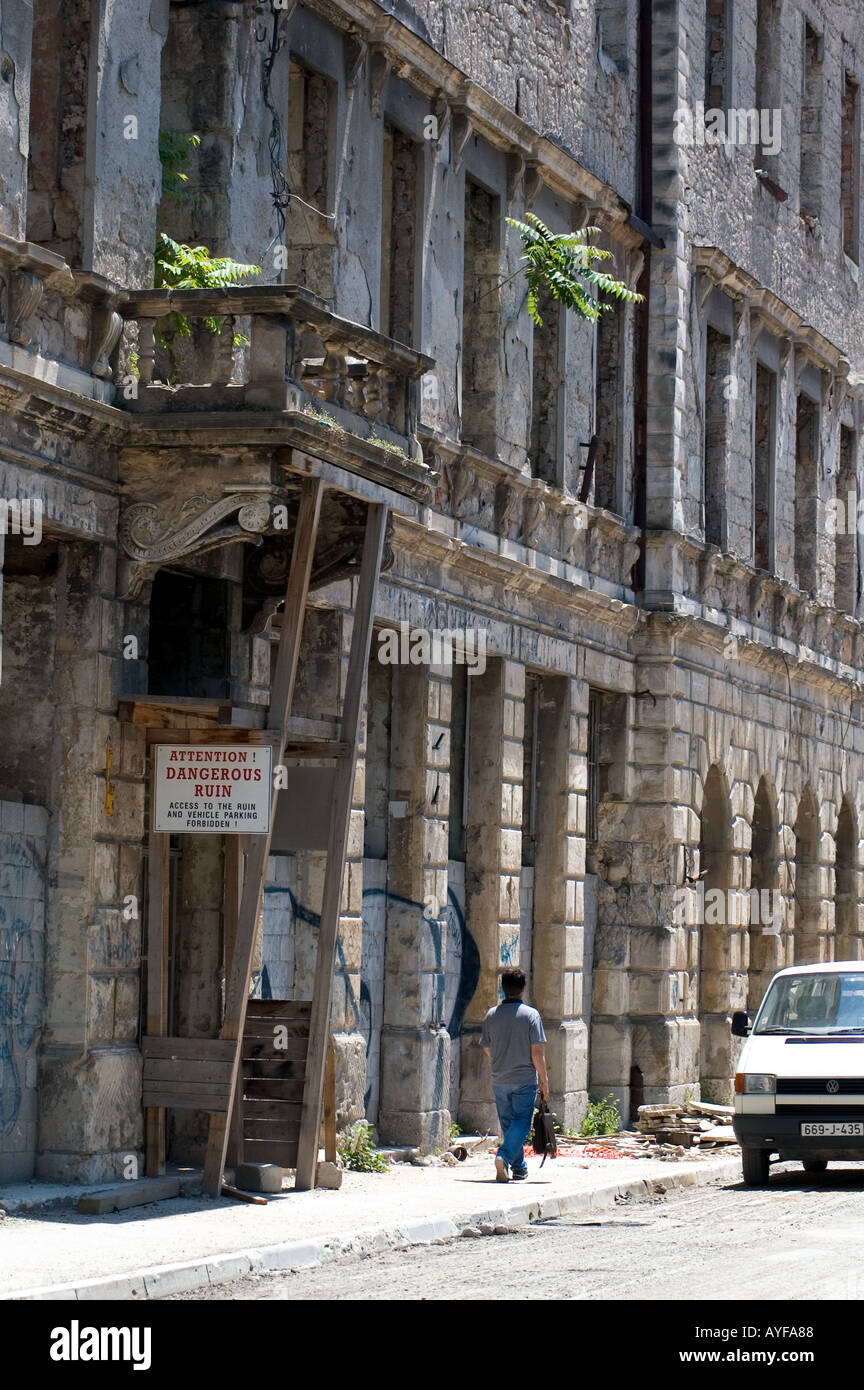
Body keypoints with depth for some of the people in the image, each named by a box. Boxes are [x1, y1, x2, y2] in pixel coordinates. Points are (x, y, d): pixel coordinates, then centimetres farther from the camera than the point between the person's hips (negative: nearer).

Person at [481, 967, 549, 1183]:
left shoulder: (492, 1015, 2)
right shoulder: (531, 1015, -9)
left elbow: (487, 1049, 10)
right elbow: (537, 1052, -10)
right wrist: (544, 1080, -2)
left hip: (499, 1080, 4)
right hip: (525, 1080, -4)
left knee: (508, 1123, 14)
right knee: (522, 1122, 0)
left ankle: (519, 1168, 20)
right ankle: (504, 1157, -22)